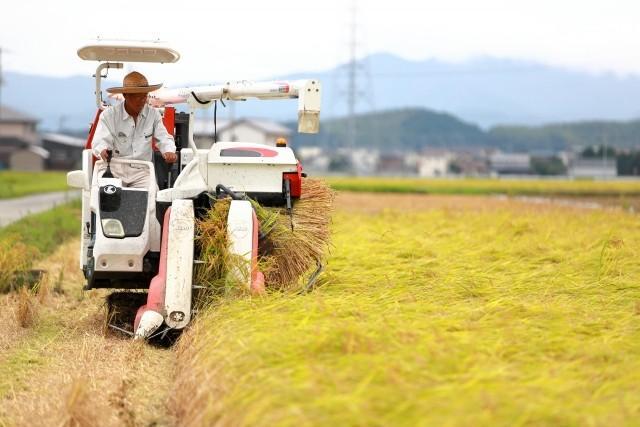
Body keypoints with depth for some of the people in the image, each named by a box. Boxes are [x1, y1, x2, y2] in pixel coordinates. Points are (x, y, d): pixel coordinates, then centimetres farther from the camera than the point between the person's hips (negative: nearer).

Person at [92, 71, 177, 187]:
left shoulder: (153, 114, 9)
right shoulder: (108, 115, 0)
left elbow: (163, 138, 6)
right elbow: (101, 140, -9)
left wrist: (169, 151, -18)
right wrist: (103, 151, -34)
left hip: (142, 171, 2)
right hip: (115, 170, -2)